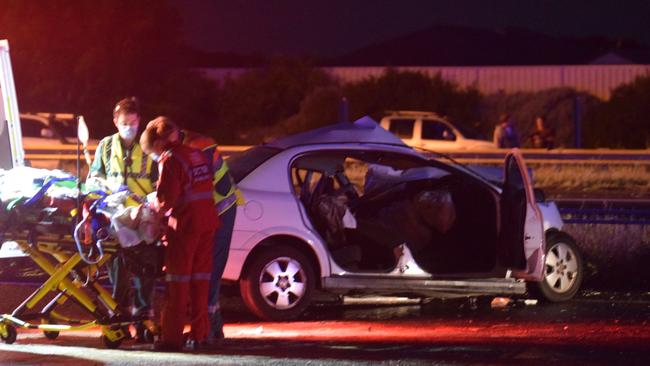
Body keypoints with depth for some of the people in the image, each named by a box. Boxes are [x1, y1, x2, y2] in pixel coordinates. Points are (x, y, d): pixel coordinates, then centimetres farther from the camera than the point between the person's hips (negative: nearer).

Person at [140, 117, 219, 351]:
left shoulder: (170, 160, -11)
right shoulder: (197, 154, 12)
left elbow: (166, 199, -15)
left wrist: (156, 206, 6)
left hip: (185, 223, -7)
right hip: (207, 221, 7)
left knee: (178, 279, -2)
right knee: (200, 275, 13)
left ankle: (172, 336, -3)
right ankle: (199, 332, 15)